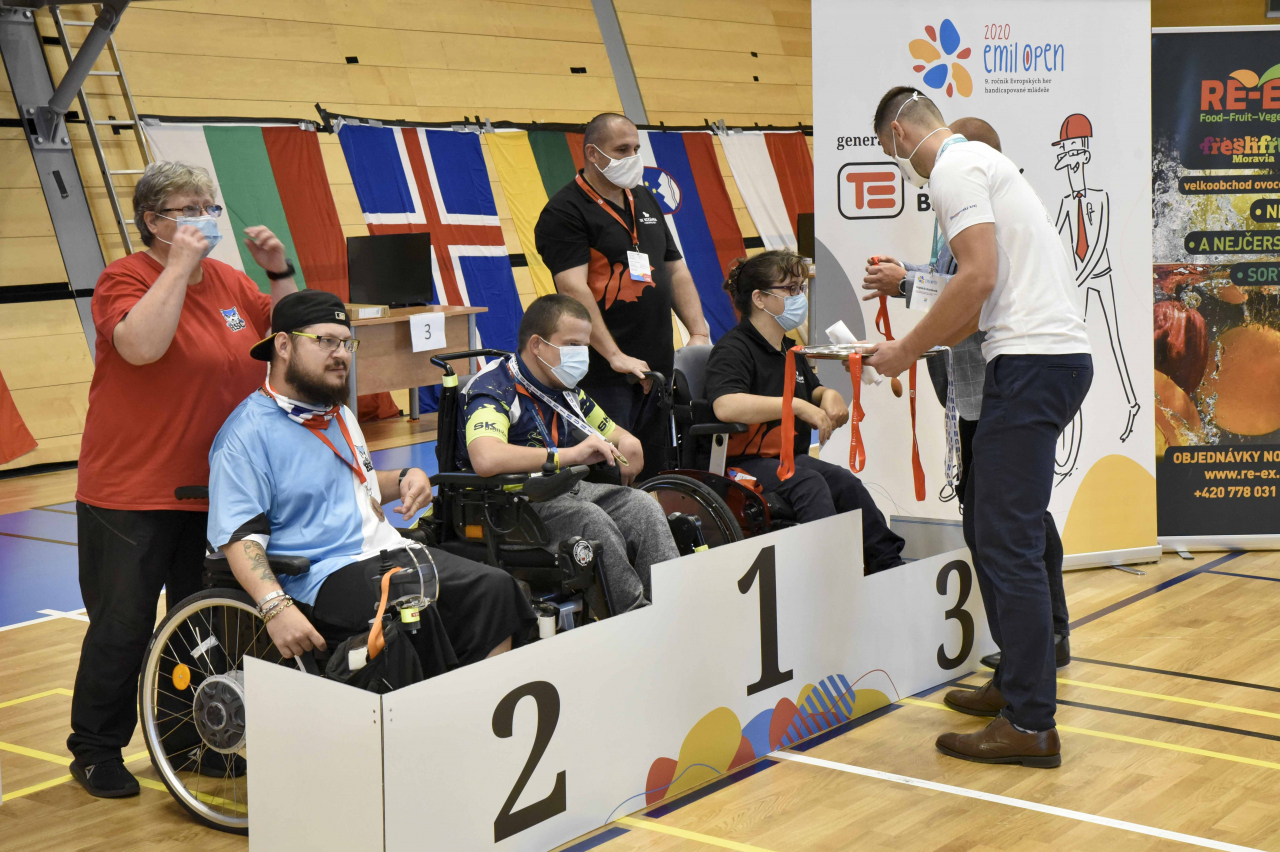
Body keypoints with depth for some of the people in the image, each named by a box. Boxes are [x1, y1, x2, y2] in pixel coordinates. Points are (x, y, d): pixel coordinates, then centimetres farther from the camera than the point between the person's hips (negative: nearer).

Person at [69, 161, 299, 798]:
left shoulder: (228, 281, 8)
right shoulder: (125, 279, -11)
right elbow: (141, 345, -30)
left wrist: (279, 271, -2)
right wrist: (179, 266, -24)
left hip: (215, 489, 6)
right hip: (131, 495, -6)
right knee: (122, 627, 2)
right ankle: (96, 752, 19)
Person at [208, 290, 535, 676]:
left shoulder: (340, 414, 23)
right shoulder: (246, 434, -5)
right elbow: (239, 537, -13)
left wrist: (406, 479, 16)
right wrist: (276, 608, -28)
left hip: (392, 554, 8)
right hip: (325, 576, -8)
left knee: (496, 589, -15)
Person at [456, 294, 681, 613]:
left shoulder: (566, 389, 13)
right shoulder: (494, 391, -15)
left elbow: (612, 432, 29)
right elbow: (486, 459, -36)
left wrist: (627, 443, 1)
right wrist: (571, 454, -35)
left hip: (563, 491, 8)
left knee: (643, 506, -16)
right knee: (591, 519, -32)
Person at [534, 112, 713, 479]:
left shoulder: (645, 201, 17)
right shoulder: (565, 211, -8)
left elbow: (675, 271, 20)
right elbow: (574, 289, -18)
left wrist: (699, 333, 7)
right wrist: (615, 356, -23)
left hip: (657, 367, 8)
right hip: (602, 375, -8)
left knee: (651, 473, 10)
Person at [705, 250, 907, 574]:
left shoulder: (790, 349, 20)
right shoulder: (733, 349, -11)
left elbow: (811, 390, 39)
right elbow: (725, 405, -31)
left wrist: (828, 395, 11)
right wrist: (798, 405, -29)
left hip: (791, 458, 8)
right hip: (745, 462, -8)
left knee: (846, 483, -18)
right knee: (809, 483, -33)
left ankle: (889, 564, -20)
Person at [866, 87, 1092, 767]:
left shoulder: (954, 168, -6)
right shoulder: (982, 162, 25)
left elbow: (980, 277, -18)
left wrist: (908, 352, -8)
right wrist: (923, 343, 25)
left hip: (1031, 364, -10)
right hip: (1057, 354, 10)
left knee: (1007, 544, -9)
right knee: (990, 529, 16)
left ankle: (1031, 724, -7)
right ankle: (1017, 681, 24)